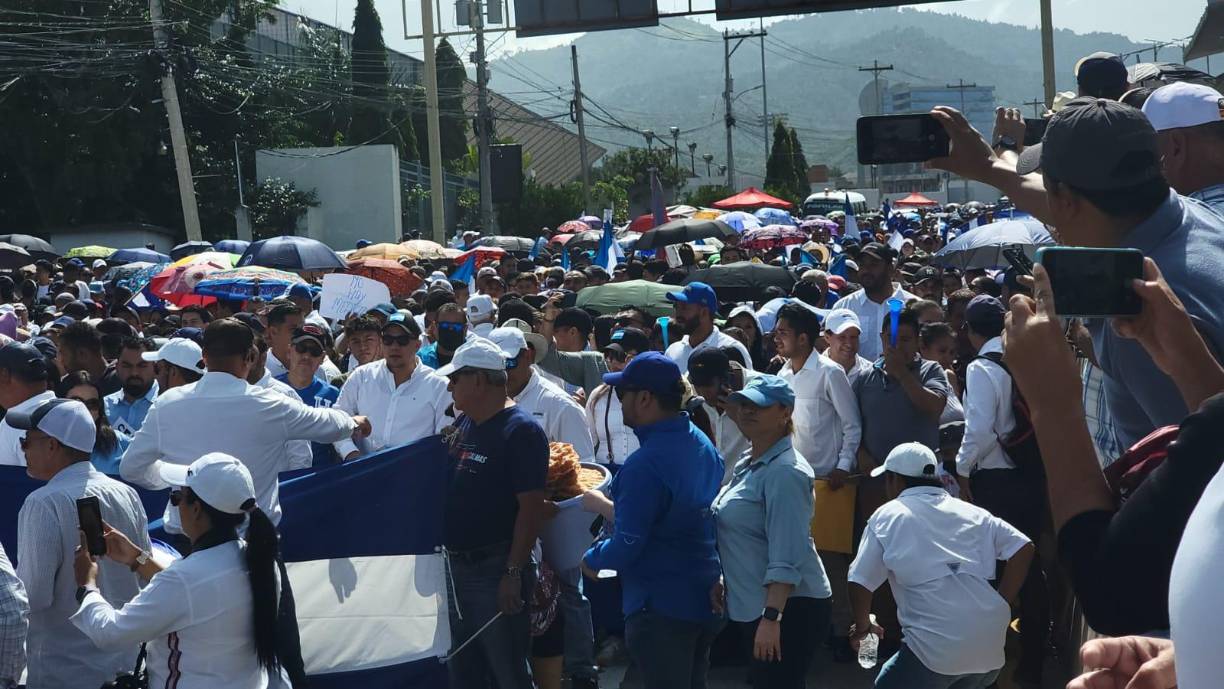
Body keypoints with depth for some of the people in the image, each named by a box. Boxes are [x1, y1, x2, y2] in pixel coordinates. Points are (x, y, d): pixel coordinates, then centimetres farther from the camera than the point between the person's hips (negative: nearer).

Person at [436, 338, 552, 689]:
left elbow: (531, 506, -20)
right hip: (457, 565, 8)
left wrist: (513, 573, -22)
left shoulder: (521, 430, -16)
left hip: (495, 570, -8)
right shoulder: (463, 423, 9)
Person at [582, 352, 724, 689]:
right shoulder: (702, 443, 4)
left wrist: (590, 559, -3)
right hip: (706, 598, 9)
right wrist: (610, 506, 20)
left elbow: (626, 547, -24)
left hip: (662, 608, -9)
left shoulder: (645, 464, -25)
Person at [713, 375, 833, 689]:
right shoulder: (748, 463, 11)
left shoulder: (784, 472, -18)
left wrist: (771, 617, -28)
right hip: (755, 605, 10)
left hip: (789, 607, -10)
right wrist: (723, 581, 19)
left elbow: (786, 557, -24)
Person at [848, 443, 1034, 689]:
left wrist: (863, 626, 18)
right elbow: (1023, 548, 8)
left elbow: (860, 583, 1)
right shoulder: (971, 512, 17)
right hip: (989, 646, 5)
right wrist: (1000, 605, 12)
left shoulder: (888, 516, 5)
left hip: (935, 648, -5)